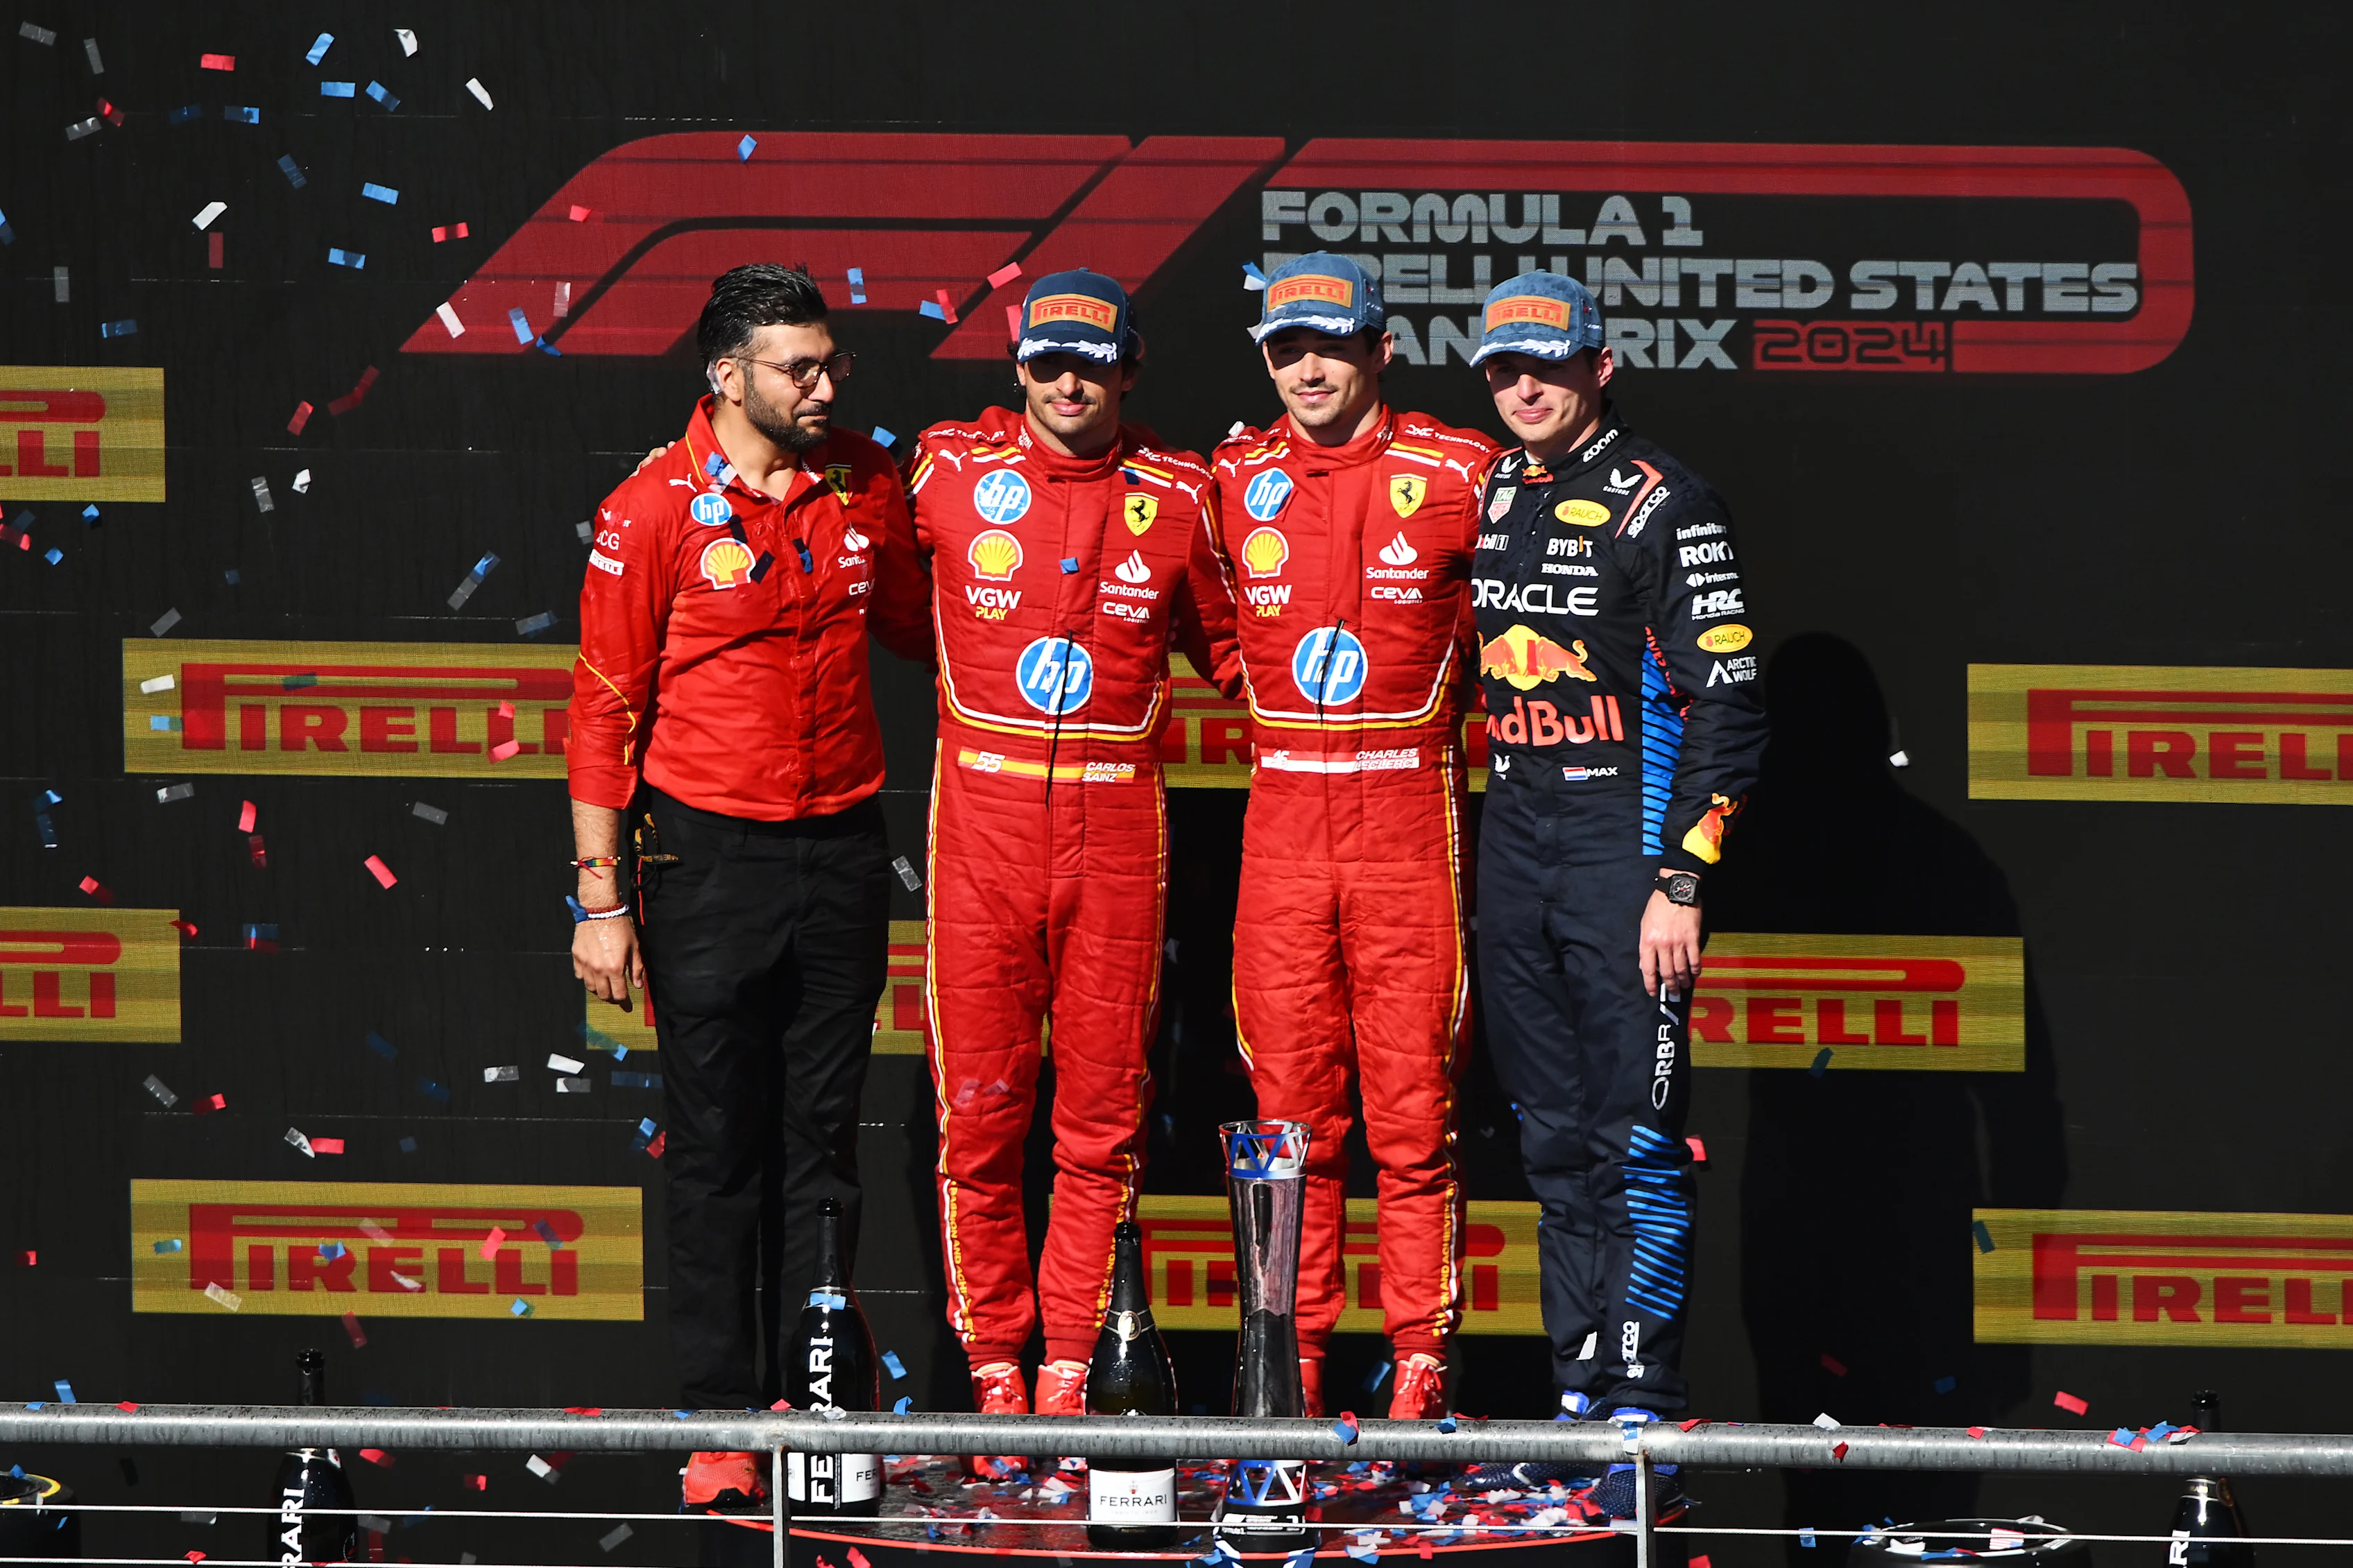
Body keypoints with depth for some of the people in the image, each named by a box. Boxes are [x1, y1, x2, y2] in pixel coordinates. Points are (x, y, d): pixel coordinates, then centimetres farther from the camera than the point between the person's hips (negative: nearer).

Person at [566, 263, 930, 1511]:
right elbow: (605, 709, -6)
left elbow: (916, 626, 23)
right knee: (718, 1152, 1)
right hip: (710, 858, -4)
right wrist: (602, 897, -8)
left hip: (841, 847, 4)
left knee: (822, 1141, 8)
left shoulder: (868, 485, 4)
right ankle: (720, 1419, 6)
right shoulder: (654, 511, -9)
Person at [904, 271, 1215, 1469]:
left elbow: (1221, 638, 18)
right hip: (983, 813, -1)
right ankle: (993, 1371, 8)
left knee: (1102, 1113, 3)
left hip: (1119, 823, 1)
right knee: (980, 1110, -1)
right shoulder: (949, 473, 2)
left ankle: (1069, 1377, 10)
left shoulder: (1179, 497, 4)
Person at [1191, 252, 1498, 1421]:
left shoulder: (1459, 476, -2)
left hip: (1410, 810, -3)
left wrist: (1430, 719, 9)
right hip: (1283, 810, 3)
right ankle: (1292, 1361, 8)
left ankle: (1420, 1369, 1)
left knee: (1414, 1113, -3)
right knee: (1289, 1109, 3)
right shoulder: (1236, 483, 7)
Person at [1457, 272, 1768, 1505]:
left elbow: (1725, 706, -11)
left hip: (1627, 847, -7)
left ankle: (1643, 1407, -7)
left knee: (1637, 1144, -8)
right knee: (1555, 1147, 9)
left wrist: (1680, 883, -16)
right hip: (1513, 846, 7)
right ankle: (1579, 1395, 14)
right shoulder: (1487, 499, 13)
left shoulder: (1663, 504, -8)